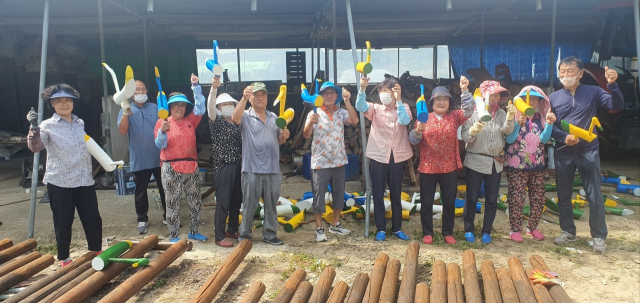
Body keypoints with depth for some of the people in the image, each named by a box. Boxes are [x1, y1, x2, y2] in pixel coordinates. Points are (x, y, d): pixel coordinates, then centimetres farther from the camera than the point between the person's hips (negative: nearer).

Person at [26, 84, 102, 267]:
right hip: (59, 183, -4)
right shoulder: (48, 126, -6)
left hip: (84, 181, 4)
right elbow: (35, 147, -22)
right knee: (63, 223, 5)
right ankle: (64, 258, 22)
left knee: (93, 219, 7)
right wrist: (34, 127, -35)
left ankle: (97, 252, 25)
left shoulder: (80, 123, 10)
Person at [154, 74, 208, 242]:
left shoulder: (190, 121, 11)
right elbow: (161, 145, -3)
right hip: (171, 169, -4)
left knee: (195, 202, 11)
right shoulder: (162, 122, 3)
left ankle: (194, 232, 27)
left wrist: (196, 86, -6)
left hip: (191, 167, 4)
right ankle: (174, 237, 12)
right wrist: (163, 131, -22)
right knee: (173, 204, 2)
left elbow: (200, 108, 0)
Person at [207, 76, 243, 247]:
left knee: (236, 201, 12)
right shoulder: (217, 122, 0)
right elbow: (210, 107, -20)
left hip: (238, 166, 6)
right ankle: (219, 237, 4)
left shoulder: (237, 124, 16)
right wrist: (214, 88, -34)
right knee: (223, 202, -4)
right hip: (223, 166, -6)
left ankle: (232, 230, 27)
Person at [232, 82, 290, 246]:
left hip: (273, 169, 5)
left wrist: (284, 136, -2)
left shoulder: (273, 117, 15)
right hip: (252, 170, -4)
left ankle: (269, 234, 24)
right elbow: (235, 118, -24)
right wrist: (243, 98, -35)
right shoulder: (246, 116, -1)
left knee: (271, 204, 12)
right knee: (249, 205, 4)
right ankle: (244, 236, 17)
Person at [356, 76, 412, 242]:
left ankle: (397, 228, 23)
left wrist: (398, 99, -22)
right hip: (378, 157, 0)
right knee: (378, 195, 3)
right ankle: (381, 228, 15)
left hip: (397, 157, 1)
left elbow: (404, 121, -17)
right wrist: (362, 89, -32)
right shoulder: (376, 109, 4)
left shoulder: (403, 108, 6)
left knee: (396, 194, 11)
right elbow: (360, 107, -16)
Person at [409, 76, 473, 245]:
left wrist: (465, 90, -22)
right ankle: (427, 233, 20)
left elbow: (468, 110, -12)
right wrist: (418, 130, -26)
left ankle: (448, 233, 25)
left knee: (449, 202, 10)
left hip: (449, 168, 2)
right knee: (426, 202, 6)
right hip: (427, 168, -1)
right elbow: (413, 140, -5)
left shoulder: (454, 117, 5)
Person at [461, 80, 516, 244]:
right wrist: (473, 131, -30)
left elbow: (507, 131, -8)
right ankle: (468, 230, 16)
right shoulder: (473, 113, -4)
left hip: (495, 163, 4)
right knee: (472, 198, 2)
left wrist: (510, 118, -24)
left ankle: (486, 232, 20)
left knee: (492, 200, 7)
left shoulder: (501, 113, 8)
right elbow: (465, 137, -10)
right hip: (475, 162, -4)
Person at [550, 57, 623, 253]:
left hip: (588, 151, -2)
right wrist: (563, 138, -14)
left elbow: (617, 106, -7)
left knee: (595, 196, -1)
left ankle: (599, 236, 13)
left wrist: (612, 85, -20)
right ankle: (568, 231, 25)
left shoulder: (593, 92, 3)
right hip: (563, 152, 2)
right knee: (563, 196, 9)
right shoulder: (553, 98, 5)